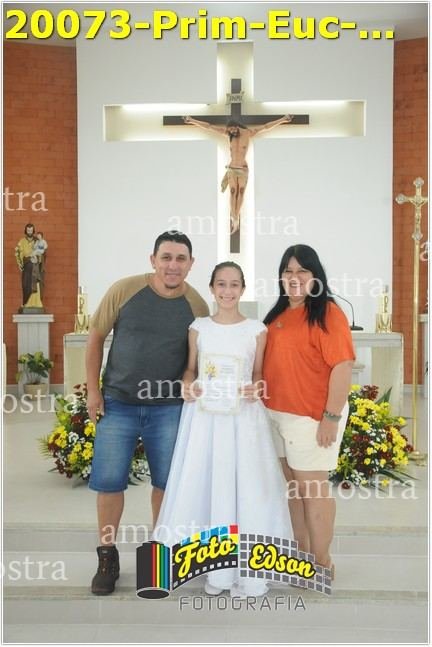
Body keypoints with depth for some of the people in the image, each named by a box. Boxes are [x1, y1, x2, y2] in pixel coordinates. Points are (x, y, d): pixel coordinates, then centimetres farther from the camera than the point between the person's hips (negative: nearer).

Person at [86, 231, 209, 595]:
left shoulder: (197, 305, -5)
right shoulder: (124, 290, -9)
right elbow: (96, 338, 0)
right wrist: (93, 390, -1)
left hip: (169, 408, 1)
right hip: (118, 404, -1)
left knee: (167, 482, 10)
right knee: (109, 481, 4)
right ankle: (108, 556, 23)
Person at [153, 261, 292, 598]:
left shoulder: (257, 330, 1)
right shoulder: (199, 327, 5)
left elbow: (259, 374, 8)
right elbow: (191, 368, 13)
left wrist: (256, 390, -12)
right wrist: (187, 386, -7)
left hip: (243, 417, -1)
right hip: (204, 415, 2)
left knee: (246, 487, 0)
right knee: (203, 486, 5)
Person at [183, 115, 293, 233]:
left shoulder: (247, 133, -5)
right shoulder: (228, 133, 1)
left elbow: (266, 127, -7)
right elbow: (209, 126, 2)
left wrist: (283, 119, -11)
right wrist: (192, 121, 3)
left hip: (243, 169, -1)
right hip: (232, 169, 1)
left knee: (240, 193, -3)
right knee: (233, 193, -6)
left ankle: (235, 217, 4)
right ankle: (235, 219, -6)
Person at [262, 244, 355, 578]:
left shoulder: (328, 313, -13)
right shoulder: (278, 314, 11)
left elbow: (343, 366, -17)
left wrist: (332, 417, -20)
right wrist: (266, 403, 13)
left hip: (312, 415, -8)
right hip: (277, 413, 8)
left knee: (312, 487, 3)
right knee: (293, 485, 17)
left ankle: (322, 562, 19)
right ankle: (301, 553, 32)